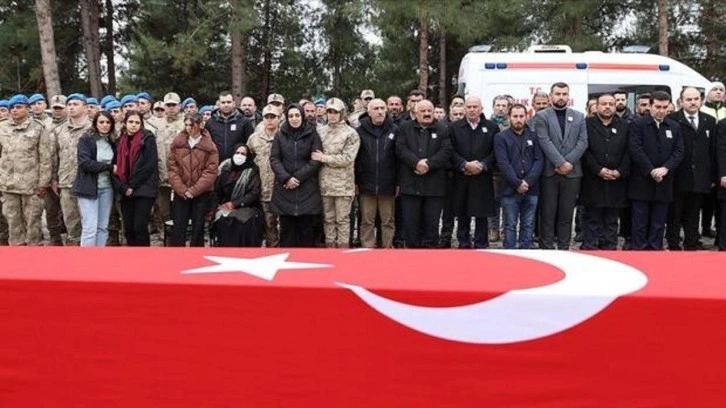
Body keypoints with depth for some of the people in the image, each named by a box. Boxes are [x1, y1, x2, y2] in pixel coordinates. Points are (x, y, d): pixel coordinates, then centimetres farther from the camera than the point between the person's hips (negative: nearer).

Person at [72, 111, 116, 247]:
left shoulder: (112, 141, 10)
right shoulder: (86, 139, -6)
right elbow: (85, 163, -17)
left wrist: (115, 169, -4)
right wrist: (109, 167, -16)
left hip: (106, 188, 5)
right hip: (89, 187, -5)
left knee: (103, 227, 7)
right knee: (90, 227, -9)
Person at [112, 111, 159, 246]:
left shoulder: (147, 138, -2)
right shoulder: (120, 141, 12)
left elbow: (150, 164, -10)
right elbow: (117, 166, 8)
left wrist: (133, 186, -11)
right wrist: (123, 187, -7)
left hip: (144, 189, -5)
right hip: (126, 192, 5)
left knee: (140, 227, -10)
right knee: (128, 229, 7)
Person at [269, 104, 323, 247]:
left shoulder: (312, 134, 2)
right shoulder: (280, 135, 7)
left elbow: (316, 160, -4)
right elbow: (274, 159, 2)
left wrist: (298, 177, -12)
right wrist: (286, 178, -13)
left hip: (307, 189, -1)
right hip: (285, 189, 2)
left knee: (306, 228, 1)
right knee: (287, 228, 4)